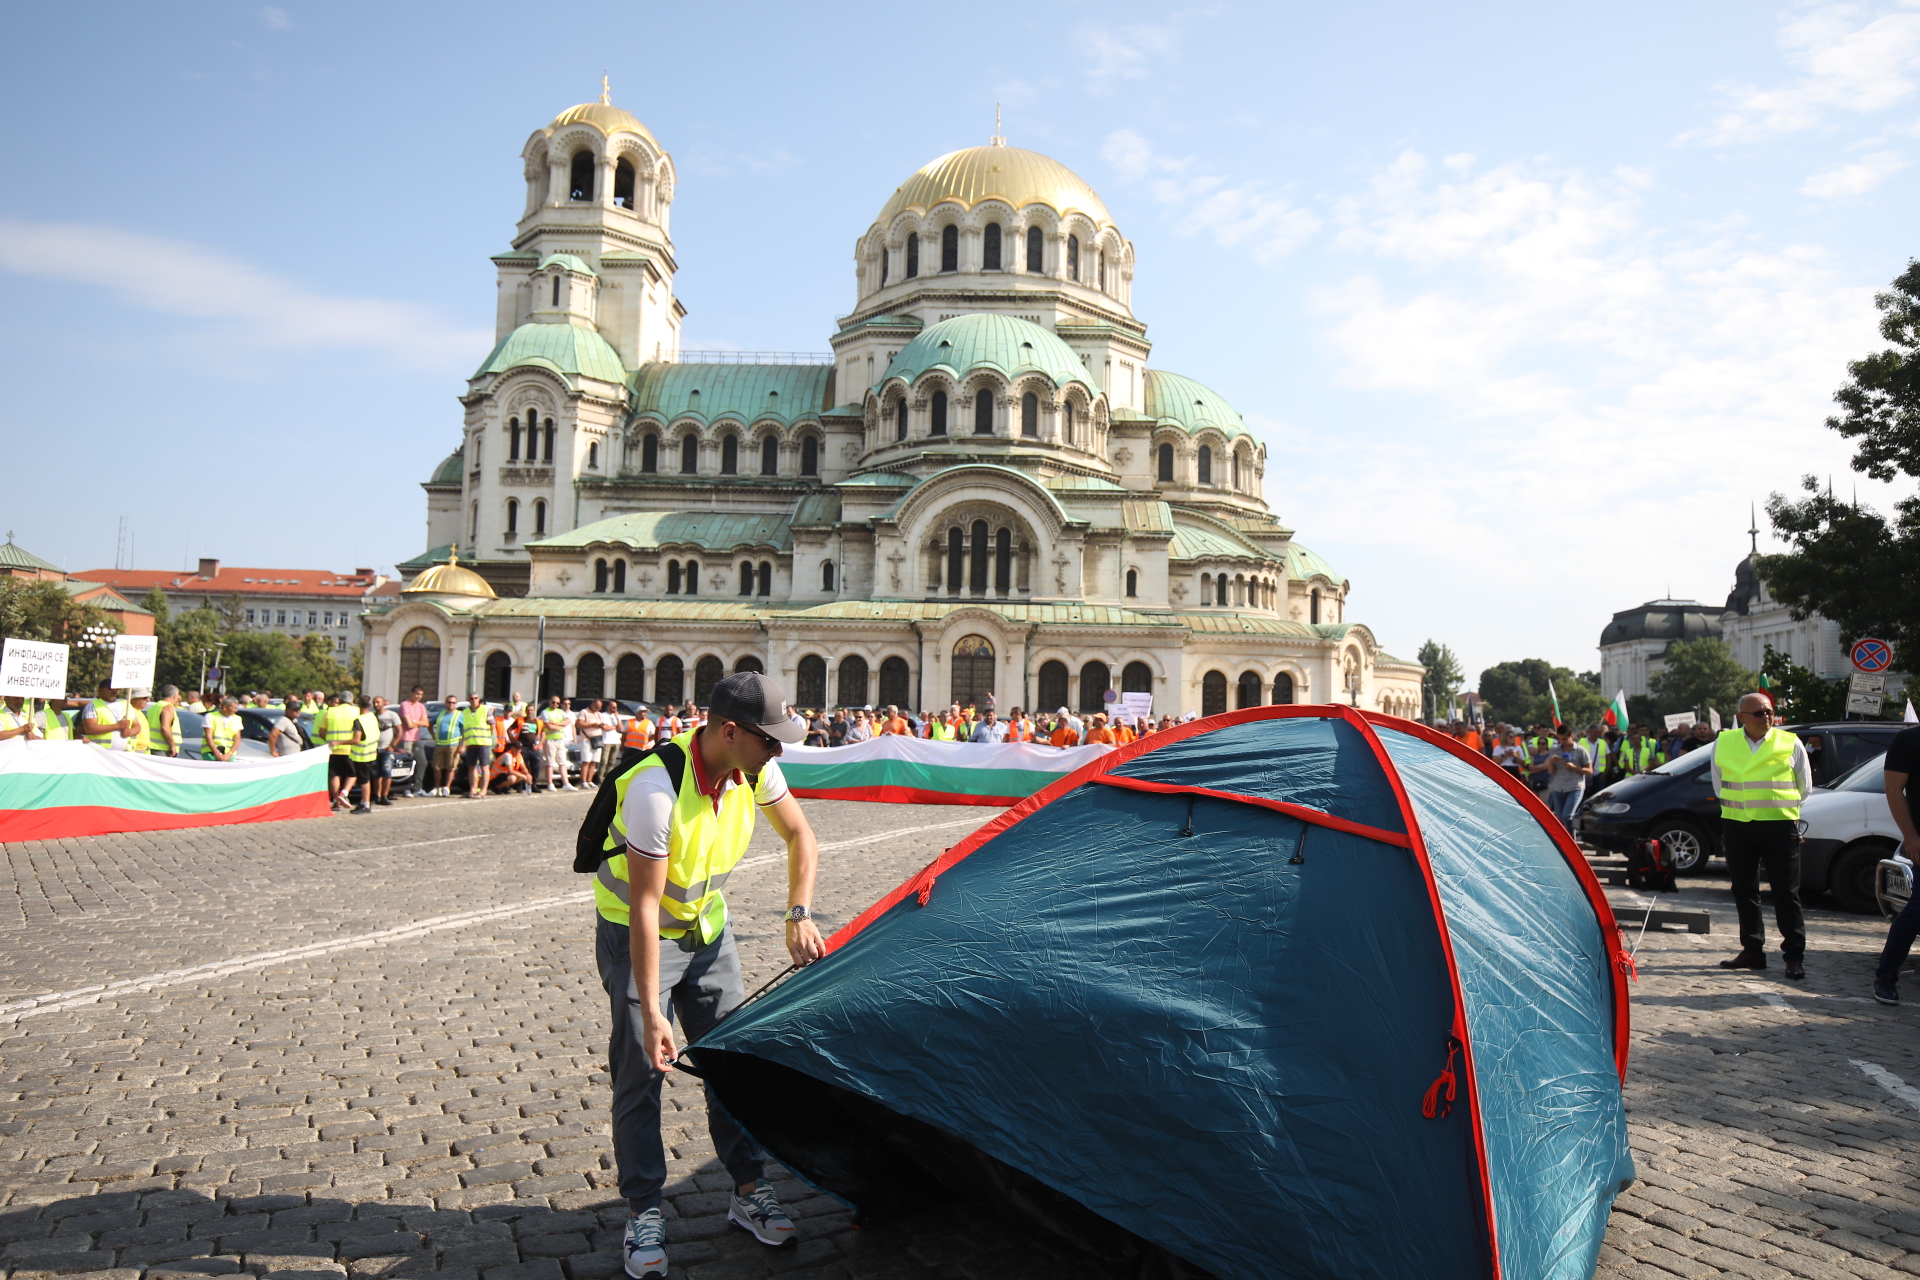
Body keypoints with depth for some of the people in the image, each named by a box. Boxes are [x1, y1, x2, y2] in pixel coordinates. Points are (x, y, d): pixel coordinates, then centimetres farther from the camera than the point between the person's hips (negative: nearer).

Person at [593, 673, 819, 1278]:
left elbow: (800, 836, 2)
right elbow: (645, 906, -32)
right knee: (641, 1068, -5)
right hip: (636, 931, -6)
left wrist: (799, 916, -9)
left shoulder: (754, 770, -15)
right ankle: (643, 1215, 10)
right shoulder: (657, 789, -34)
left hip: (706, 924, 6)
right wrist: (651, 1013, -31)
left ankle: (749, 1192, 19)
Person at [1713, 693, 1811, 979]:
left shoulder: (1791, 744, 0)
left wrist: (1779, 805, 10)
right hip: (1736, 825, 3)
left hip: (1780, 825, -3)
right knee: (1744, 891, 8)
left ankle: (1795, 955, 6)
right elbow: (1718, 783, 17)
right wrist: (1735, 804, 12)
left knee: (1786, 894, -1)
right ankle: (1752, 950, 18)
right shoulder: (1723, 743, 5)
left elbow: (1804, 786, 10)